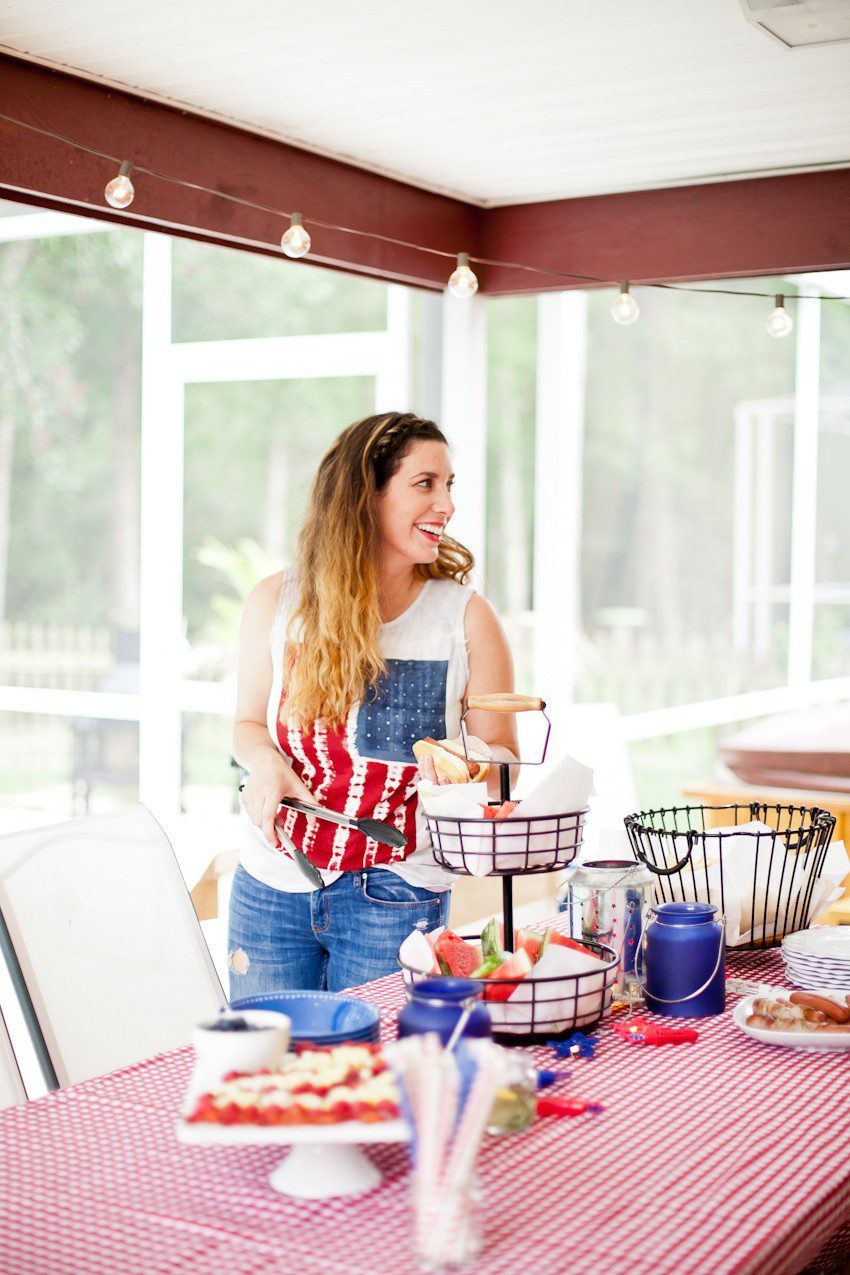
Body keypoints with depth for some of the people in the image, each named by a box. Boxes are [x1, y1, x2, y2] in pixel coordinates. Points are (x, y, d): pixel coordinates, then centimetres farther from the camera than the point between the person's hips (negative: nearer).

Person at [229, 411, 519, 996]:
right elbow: (249, 722, 11)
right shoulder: (277, 602, -1)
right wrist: (265, 762, -10)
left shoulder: (468, 618, -4)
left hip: (394, 897, -1)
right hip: (272, 883, 2)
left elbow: (502, 756, 1)